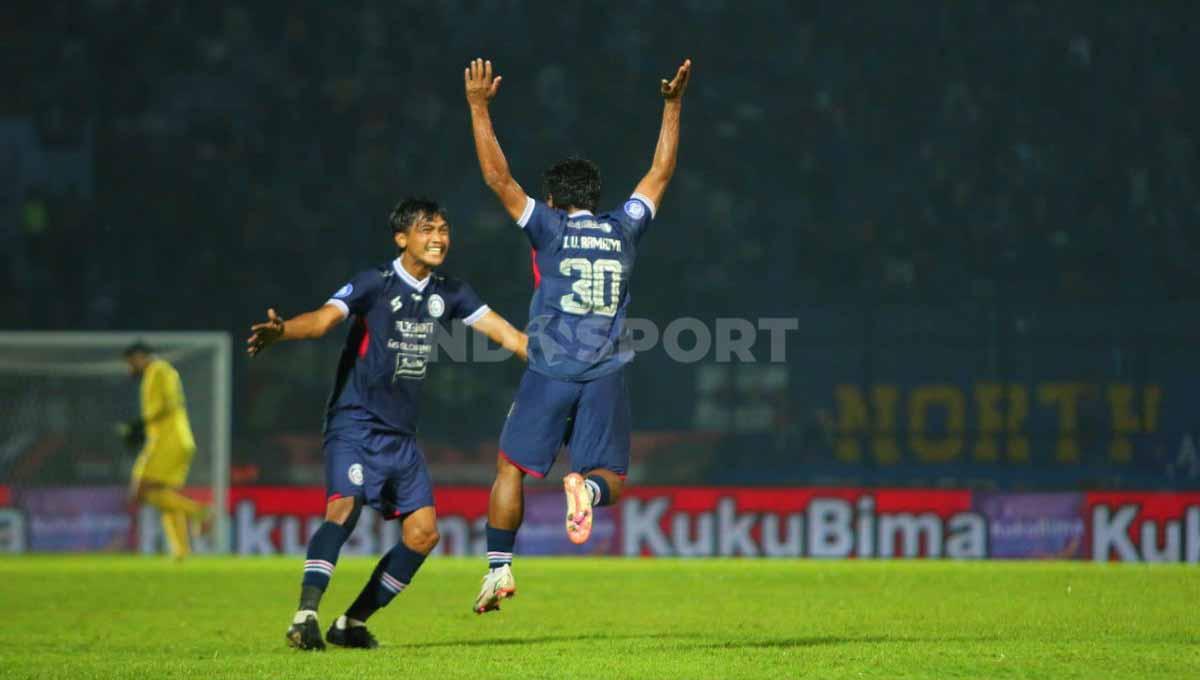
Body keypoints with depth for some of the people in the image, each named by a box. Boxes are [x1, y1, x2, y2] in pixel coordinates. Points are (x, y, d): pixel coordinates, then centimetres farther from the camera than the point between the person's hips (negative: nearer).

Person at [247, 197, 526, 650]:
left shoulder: (447, 293, 7)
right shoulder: (376, 284, -11)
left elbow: (503, 332, 12)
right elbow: (324, 318, -26)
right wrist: (280, 331, -45)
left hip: (401, 434, 7)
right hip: (355, 425, -7)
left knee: (423, 533, 2)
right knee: (344, 507, -28)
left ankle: (352, 624, 11)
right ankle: (306, 615, -33)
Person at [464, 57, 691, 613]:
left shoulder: (550, 228, 2)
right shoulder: (623, 230, 10)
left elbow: (497, 177, 2)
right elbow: (660, 173, 22)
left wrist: (479, 108, 7)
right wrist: (673, 106, 30)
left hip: (549, 374, -2)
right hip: (605, 377, 2)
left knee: (512, 469, 9)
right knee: (610, 478, 3)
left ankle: (498, 569, 4)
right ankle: (587, 486, -32)